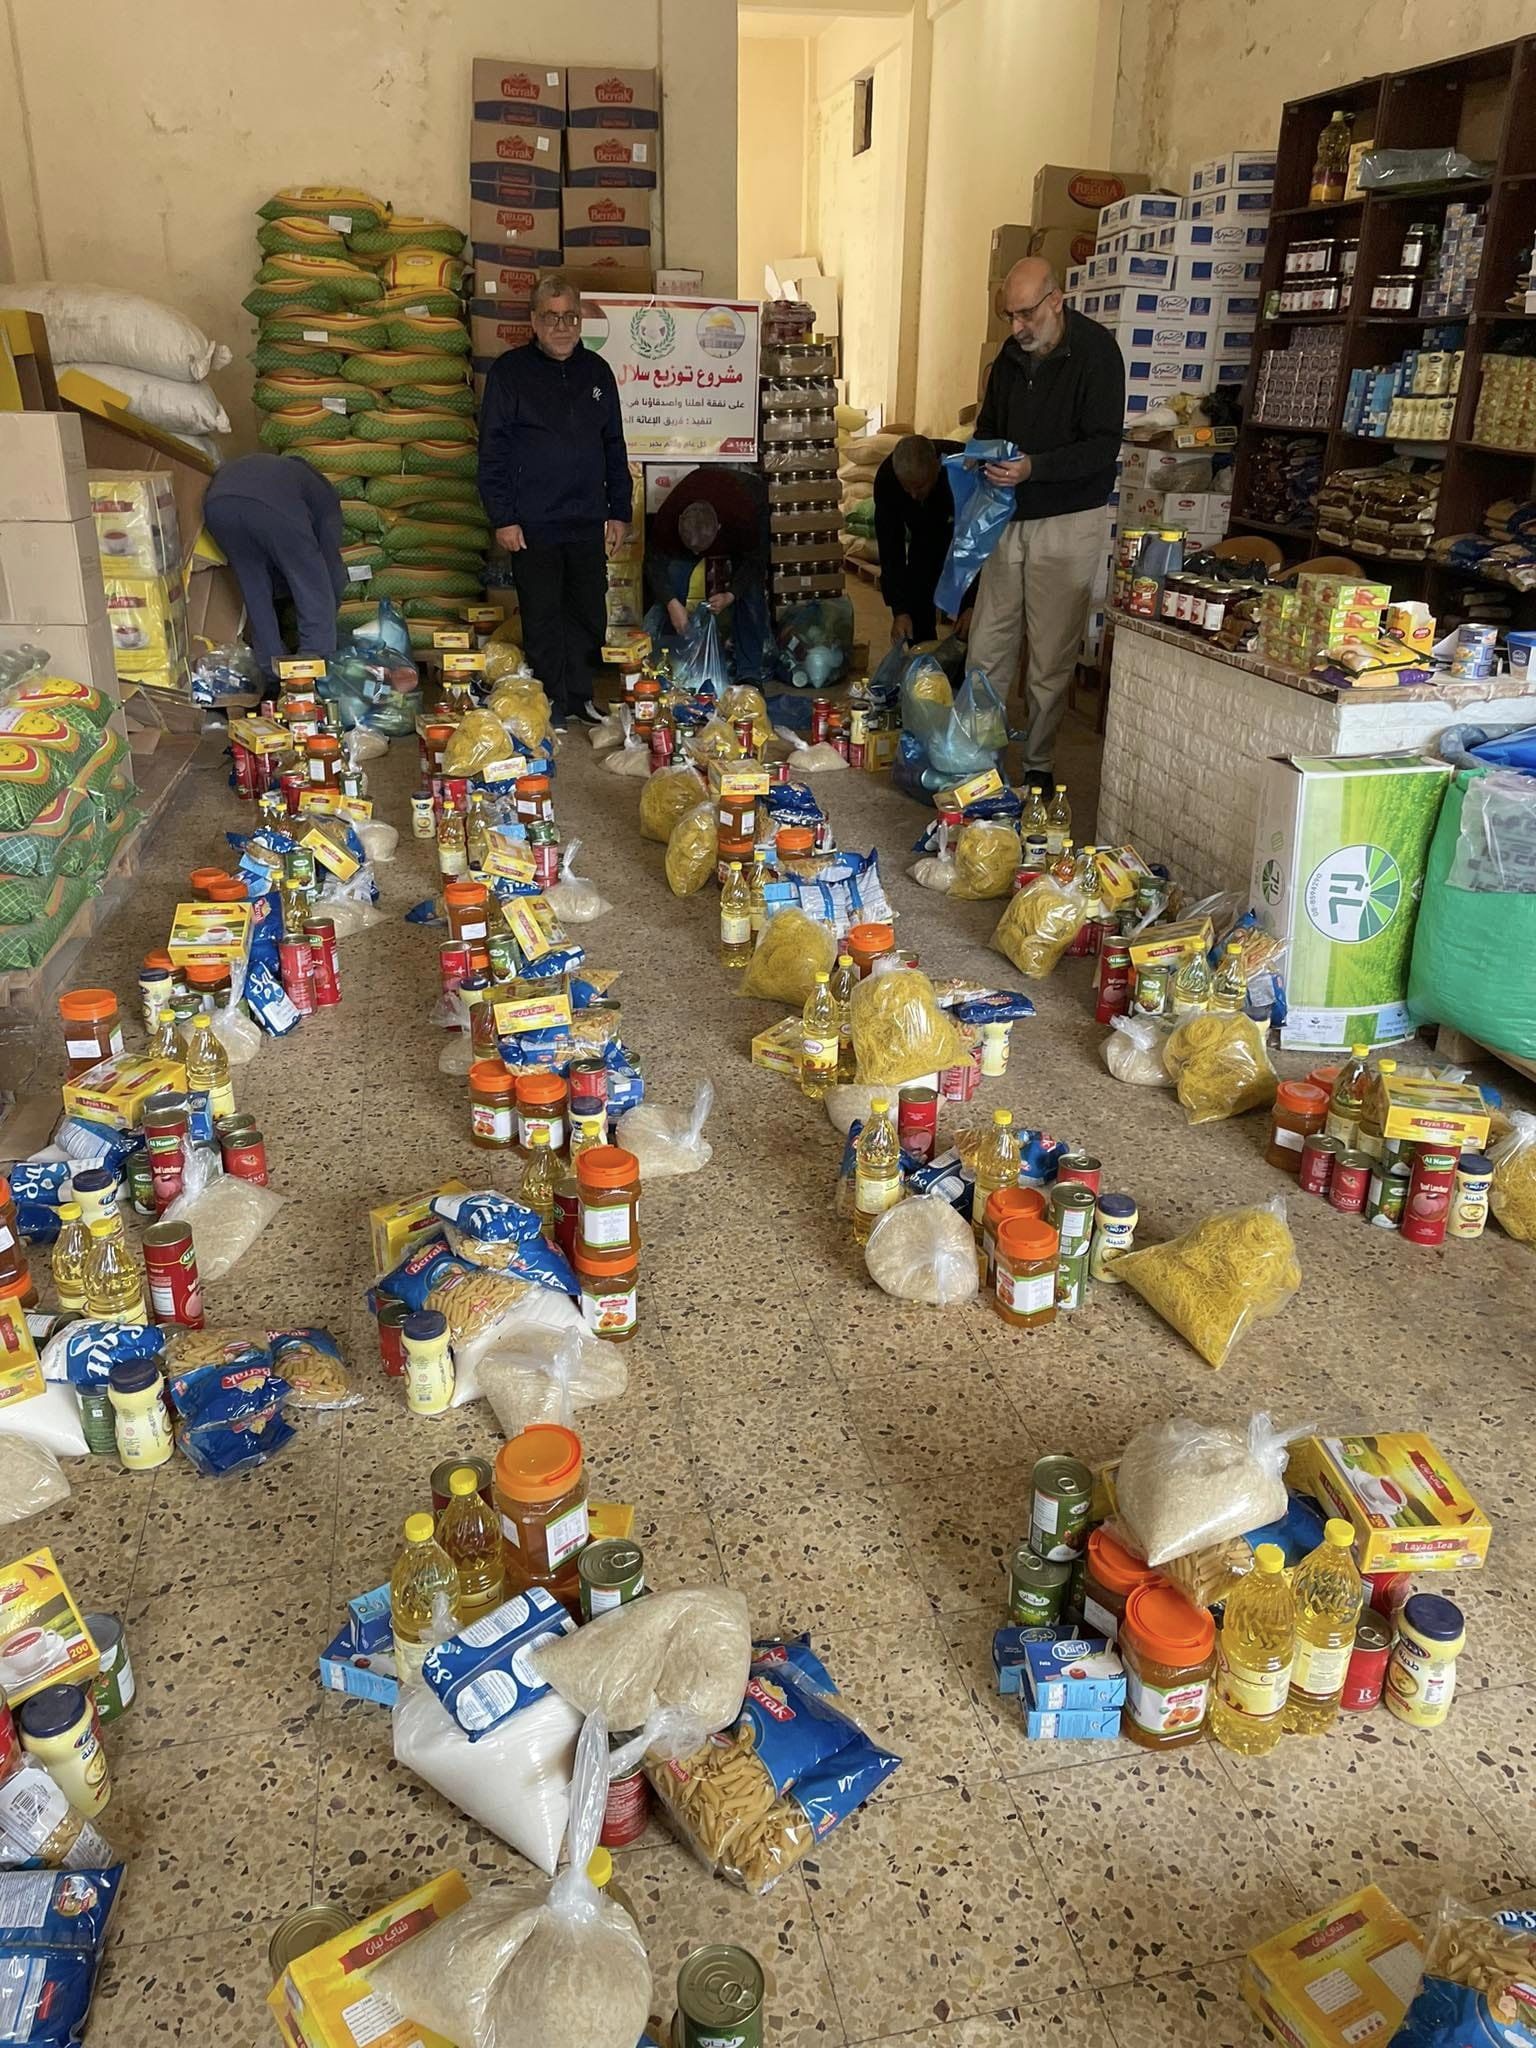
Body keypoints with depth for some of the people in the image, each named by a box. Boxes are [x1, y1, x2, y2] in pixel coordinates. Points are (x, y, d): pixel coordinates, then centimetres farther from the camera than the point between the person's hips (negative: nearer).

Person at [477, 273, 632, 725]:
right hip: (532, 522, -4)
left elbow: (614, 446, 16)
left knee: (590, 615, 8)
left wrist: (620, 510, 11)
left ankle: (581, 697, 21)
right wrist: (502, 517, -10)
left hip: (588, 522, 4)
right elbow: (492, 449, -4)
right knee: (543, 619, 2)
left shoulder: (596, 372, 11)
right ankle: (552, 704, 11)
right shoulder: (510, 370, -1)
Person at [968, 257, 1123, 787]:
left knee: (1051, 656, 0)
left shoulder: (1095, 351, -12)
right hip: (1009, 515, 6)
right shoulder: (1013, 353, 8)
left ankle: (1038, 763, 12)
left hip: (1068, 522, -6)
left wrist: (1032, 467, -28)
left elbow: (1103, 445, -17)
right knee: (987, 644, 8)